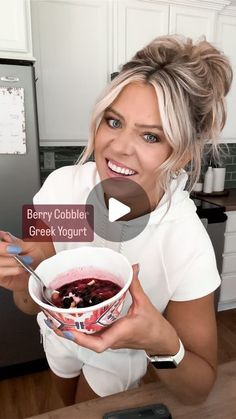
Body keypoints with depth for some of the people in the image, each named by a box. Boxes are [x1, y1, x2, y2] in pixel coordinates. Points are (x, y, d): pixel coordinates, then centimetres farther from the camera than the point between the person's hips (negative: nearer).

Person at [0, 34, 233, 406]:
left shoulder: (187, 244, -37)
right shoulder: (62, 186, -29)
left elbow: (198, 390, -23)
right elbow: (31, 305, -17)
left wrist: (164, 344, -45)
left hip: (119, 356, -3)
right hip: (58, 335, 4)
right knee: (66, 407, 37)